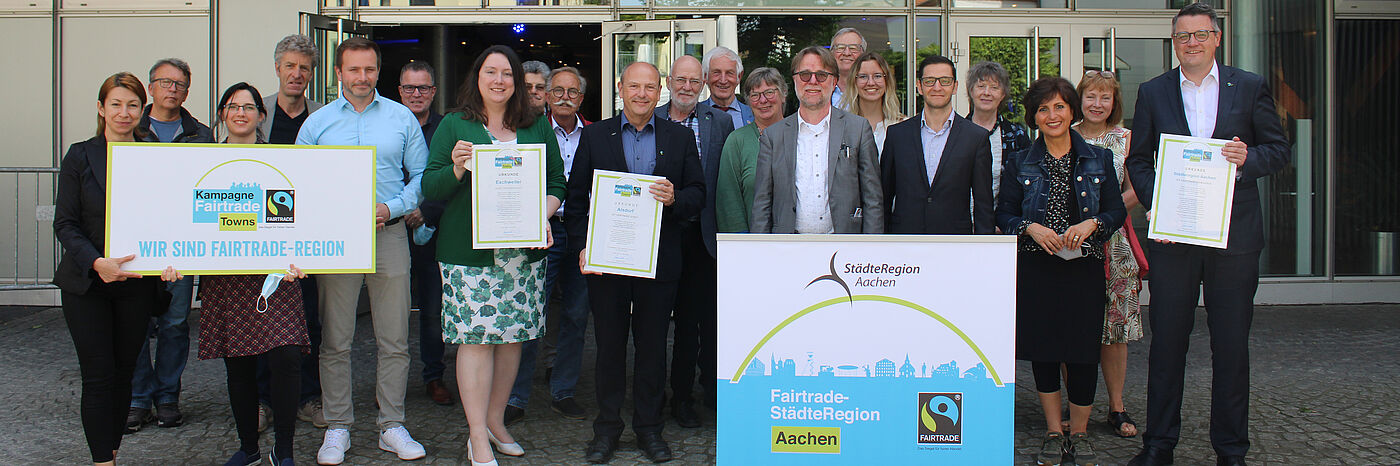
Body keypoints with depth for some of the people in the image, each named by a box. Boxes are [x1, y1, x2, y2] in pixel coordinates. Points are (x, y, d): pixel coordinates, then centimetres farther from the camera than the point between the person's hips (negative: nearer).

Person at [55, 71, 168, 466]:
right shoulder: (80, 156, 0)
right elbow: (65, 223, -4)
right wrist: (97, 262, -20)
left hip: (137, 282, 2)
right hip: (86, 284, -2)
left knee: (124, 372, 9)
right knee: (99, 375, -4)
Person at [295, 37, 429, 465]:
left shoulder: (401, 118, 7)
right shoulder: (317, 123, 9)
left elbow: (422, 176, 6)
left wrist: (391, 208, -9)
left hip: (389, 234, 0)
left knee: (394, 340, 3)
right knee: (335, 341, 4)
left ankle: (392, 426, 14)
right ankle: (338, 427, 15)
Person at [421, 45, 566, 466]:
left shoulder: (537, 127, 12)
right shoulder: (455, 125, 4)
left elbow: (556, 181, 14)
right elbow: (429, 188, 2)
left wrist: (543, 215, -4)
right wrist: (456, 169, -18)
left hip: (524, 251, 3)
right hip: (469, 251, -3)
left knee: (513, 336, 7)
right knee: (476, 337, -5)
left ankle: (495, 421, 24)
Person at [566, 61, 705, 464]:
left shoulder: (679, 137, 7)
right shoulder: (595, 136, 6)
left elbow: (698, 195, 5)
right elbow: (576, 197, 4)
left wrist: (675, 199, -17)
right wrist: (582, 246, -6)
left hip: (659, 261, 0)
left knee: (653, 346, 8)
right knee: (609, 344, 8)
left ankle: (649, 427, 20)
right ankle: (607, 427, 21)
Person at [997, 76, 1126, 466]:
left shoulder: (1099, 159, 8)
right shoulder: (1020, 163, 7)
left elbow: (1117, 210, 7)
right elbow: (1004, 213, 5)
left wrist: (1092, 224, -13)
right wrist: (1031, 227, -13)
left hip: (1084, 266, 0)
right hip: (1035, 269, 0)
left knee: (1083, 351, -2)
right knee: (1042, 349, 4)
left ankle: (1079, 434, 15)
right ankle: (1053, 433, 18)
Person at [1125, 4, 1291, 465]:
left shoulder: (1250, 87, 6)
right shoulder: (1153, 93, 8)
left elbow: (1280, 149, 6)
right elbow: (1138, 158, 10)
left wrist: (1248, 159, -15)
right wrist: (1154, 204, -6)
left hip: (1235, 235, 0)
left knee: (1231, 344, 6)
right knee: (1167, 341, 5)